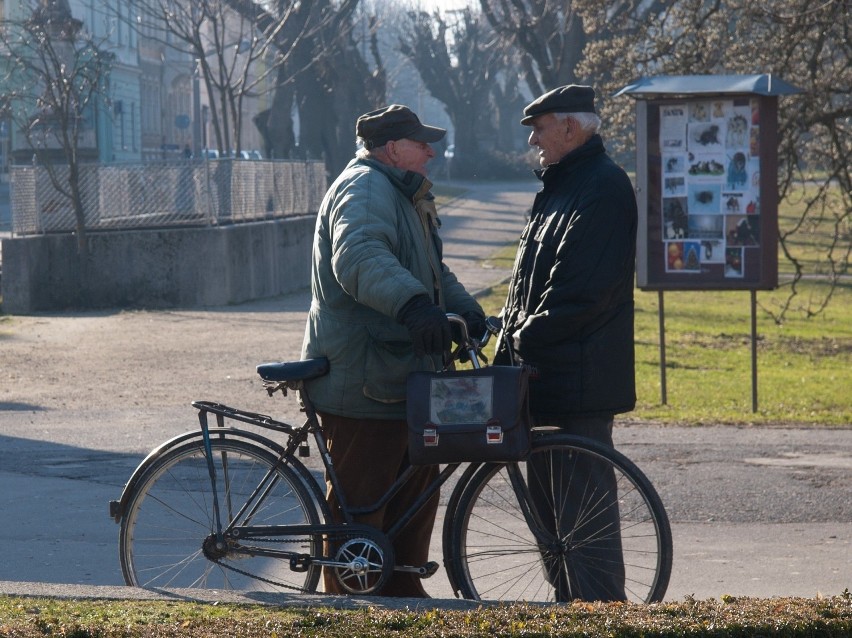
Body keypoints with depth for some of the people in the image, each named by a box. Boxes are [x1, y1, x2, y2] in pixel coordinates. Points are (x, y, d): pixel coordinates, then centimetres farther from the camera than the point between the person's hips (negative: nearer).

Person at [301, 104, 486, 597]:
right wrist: (414, 305, -51)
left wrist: (468, 311, 13)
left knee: (417, 487, 16)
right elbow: (360, 257, -35)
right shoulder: (364, 189, -15)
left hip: (401, 375, 11)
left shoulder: (403, 195, 22)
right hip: (363, 381, -11)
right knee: (360, 500, -6)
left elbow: (432, 270, 31)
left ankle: (403, 591, 27)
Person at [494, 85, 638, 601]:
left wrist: (525, 337, -15)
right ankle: (569, 602, 23)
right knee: (547, 491, 15)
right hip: (546, 371, 11)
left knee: (583, 503, -8)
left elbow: (580, 290, -21)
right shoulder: (562, 184, 19)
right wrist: (511, 339, 11)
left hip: (579, 377, -11)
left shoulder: (603, 186, -14)